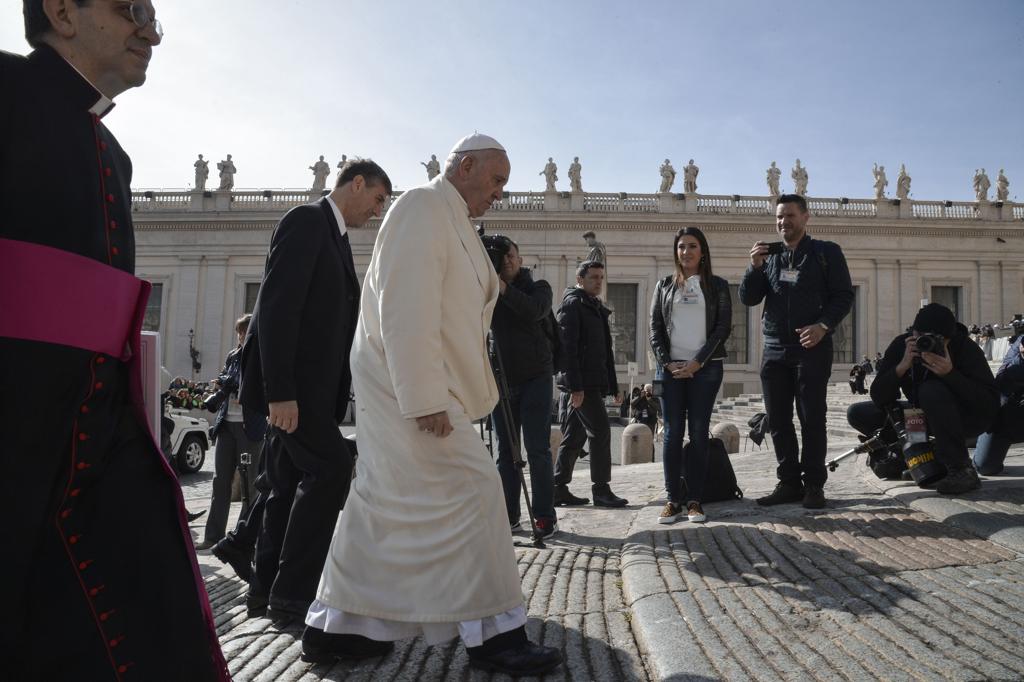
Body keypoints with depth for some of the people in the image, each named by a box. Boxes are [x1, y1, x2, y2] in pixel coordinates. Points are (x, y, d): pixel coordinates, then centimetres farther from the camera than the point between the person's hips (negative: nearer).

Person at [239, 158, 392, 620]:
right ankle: (291, 593, -7)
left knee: (292, 485, 10)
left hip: (310, 384, 10)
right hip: (289, 383, -10)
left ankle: (267, 592, 19)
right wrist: (280, 390, -24)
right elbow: (277, 306, -18)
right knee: (332, 466, -15)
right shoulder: (306, 221, -8)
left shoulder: (336, 237, 21)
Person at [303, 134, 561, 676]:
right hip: (410, 388, -10)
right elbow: (407, 310, -22)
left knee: (383, 505, 13)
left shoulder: (450, 220, 19)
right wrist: (426, 400, -25)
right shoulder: (423, 207, -11)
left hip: (409, 389, 10)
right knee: (470, 491, -7)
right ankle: (492, 635, 4)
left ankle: (336, 627, 23)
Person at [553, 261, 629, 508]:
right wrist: (575, 386, -22)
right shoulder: (572, 304, -6)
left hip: (592, 383, 9)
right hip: (582, 382, -9)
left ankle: (559, 490, 14)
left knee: (574, 436, 9)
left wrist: (612, 385, 18)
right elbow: (567, 347, -16)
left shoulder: (596, 307, 22)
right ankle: (601, 489, -1)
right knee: (600, 430, -8)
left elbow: (603, 350, 23)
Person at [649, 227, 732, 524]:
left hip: (705, 368, -1)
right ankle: (673, 499, 5)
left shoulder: (717, 286, 7)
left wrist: (697, 362, -10)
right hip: (670, 368, 1)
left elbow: (723, 327, -1)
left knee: (699, 432, 0)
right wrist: (667, 362, -7)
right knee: (673, 432, 1)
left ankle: (695, 500, 5)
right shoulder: (664, 285, 12)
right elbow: (655, 327, 7)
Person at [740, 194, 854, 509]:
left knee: (811, 418, -2)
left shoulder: (826, 252, 3)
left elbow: (844, 295, -1)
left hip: (812, 347, -4)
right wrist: (754, 267, -10)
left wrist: (823, 325, -18)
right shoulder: (769, 256, 15)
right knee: (778, 419, 5)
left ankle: (814, 485, 6)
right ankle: (789, 482, 14)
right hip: (774, 349, 4)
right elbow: (748, 299, 7)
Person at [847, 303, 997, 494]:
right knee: (857, 413, -7)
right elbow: (878, 398, -18)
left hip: (967, 417, -4)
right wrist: (902, 366, -33)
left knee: (932, 390, -35)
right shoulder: (901, 345, -14)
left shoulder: (966, 348, -23)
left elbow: (991, 404, -30)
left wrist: (950, 373, -41)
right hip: (923, 414, 5)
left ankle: (961, 469, -24)